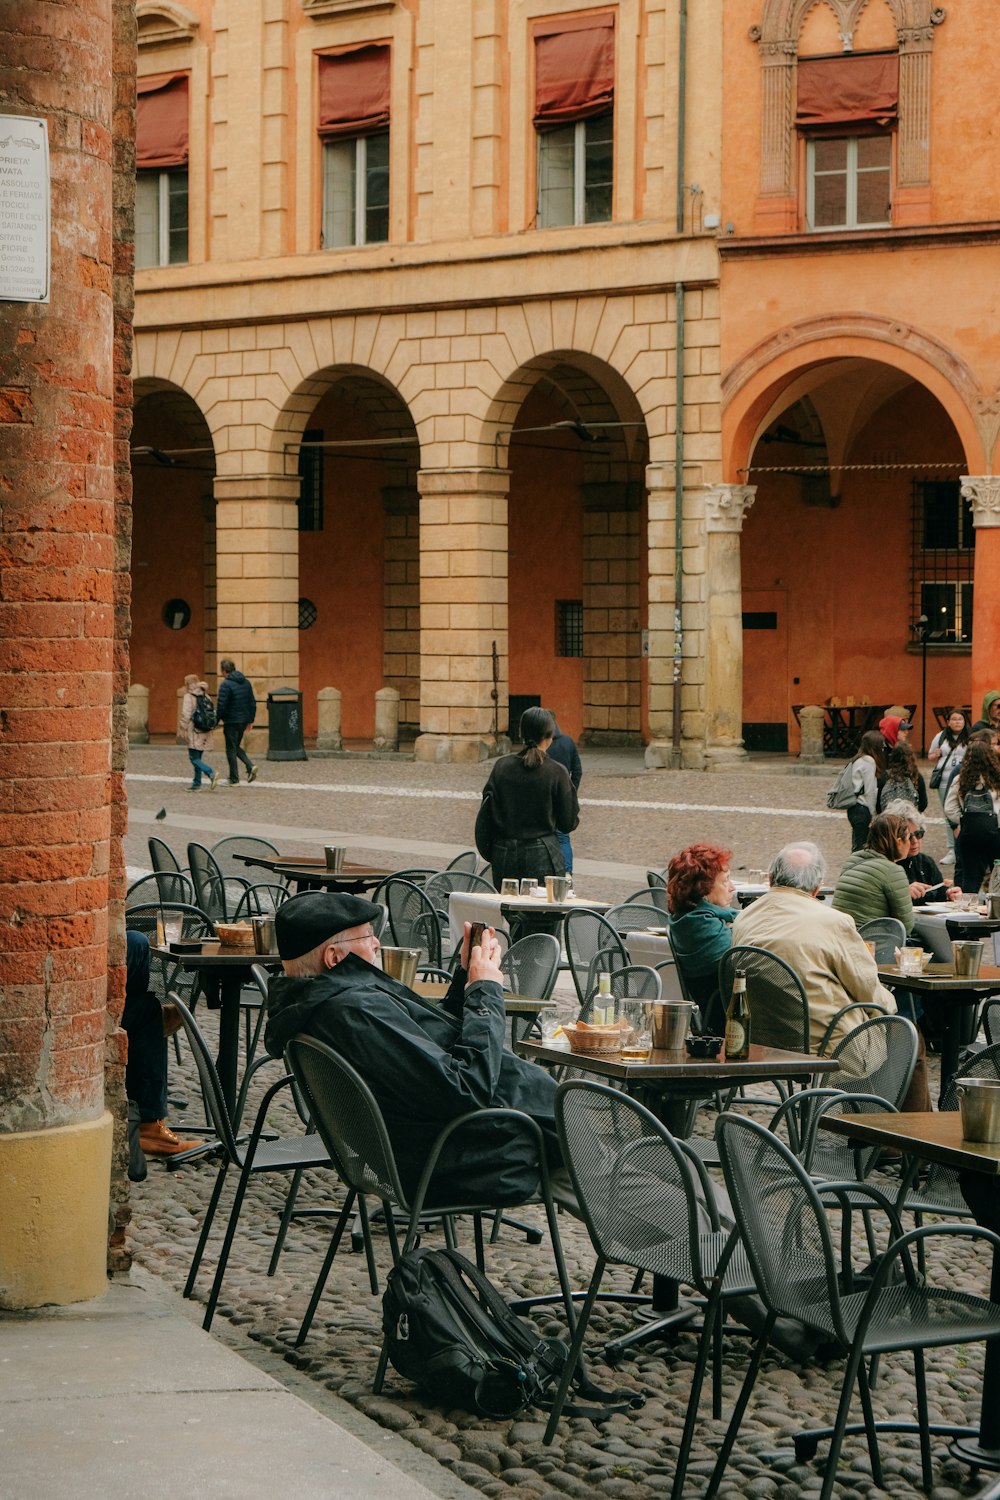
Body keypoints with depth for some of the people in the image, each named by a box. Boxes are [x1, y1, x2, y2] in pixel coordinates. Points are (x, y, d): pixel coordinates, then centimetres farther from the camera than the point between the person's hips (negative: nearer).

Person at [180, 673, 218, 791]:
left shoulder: (188, 697, -8)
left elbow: (186, 714, -15)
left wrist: (183, 729, -7)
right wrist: (209, 730, 17)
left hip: (194, 732, -7)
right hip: (205, 732, 7)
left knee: (194, 758, -5)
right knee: (197, 758, 14)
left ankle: (211, 774, -23)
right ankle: (197, 784, 13)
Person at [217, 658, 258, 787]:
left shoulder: (226, 684, -15)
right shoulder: (245, 682, 8)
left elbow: (221, 706, -18)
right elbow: (253, 703, 12)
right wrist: (251, 719, 19)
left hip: (231, 722, -7)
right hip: (244, 721, 7)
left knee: (231, 750, 3)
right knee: (236, 747, 21)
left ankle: (234, 780, 6)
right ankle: (250, 766, 1)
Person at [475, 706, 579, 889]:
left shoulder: (501, 766, 1)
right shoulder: (556, 772, -8)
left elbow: (485, 816, 5)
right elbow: (568, 824, -1)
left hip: (504, 854, 3)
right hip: (542, 856, -3)